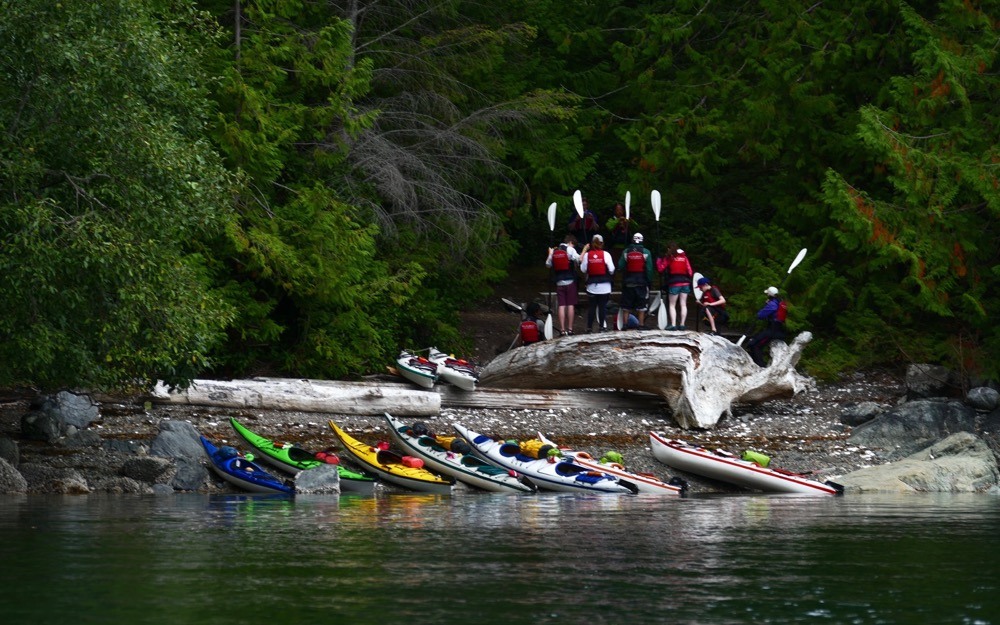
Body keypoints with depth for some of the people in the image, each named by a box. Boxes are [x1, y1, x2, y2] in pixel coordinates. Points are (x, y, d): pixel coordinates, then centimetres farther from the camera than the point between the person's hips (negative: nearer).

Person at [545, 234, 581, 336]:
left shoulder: (554, 251, 8)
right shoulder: (570, 249, -6)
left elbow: (548, 264, 11)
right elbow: (578, 260, -16)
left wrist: (550, 253, 26)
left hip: (559, 282, 4)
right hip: (570, 281, -4)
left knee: (561, 305, 2)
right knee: (571, 305, 2)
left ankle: (562, 330, -2)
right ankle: (570, 329, 1)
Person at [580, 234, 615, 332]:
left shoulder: (587, 255, -5)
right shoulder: (605, 254, -9)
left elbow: (583, 269, -2)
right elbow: (611, 270, -10)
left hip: (591, 284, 1)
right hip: (604, 285, -1)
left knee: (591, 306, 7)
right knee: (602, 306, 5)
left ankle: (589, 327, 5)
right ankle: (602, 326, 4)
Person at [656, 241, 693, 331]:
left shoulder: (668, 257, -2)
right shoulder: (683, 256, 10)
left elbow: (661, 269, -3)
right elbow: (689, 270, 8)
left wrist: (658, 260, 13)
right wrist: (689, 278, 21)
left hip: (674, 283, -4)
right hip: (685, 282, 4)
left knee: (672, 305, 2)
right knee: (683, 304, 7)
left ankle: (673, 324, -8)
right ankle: (682, 324, 6)